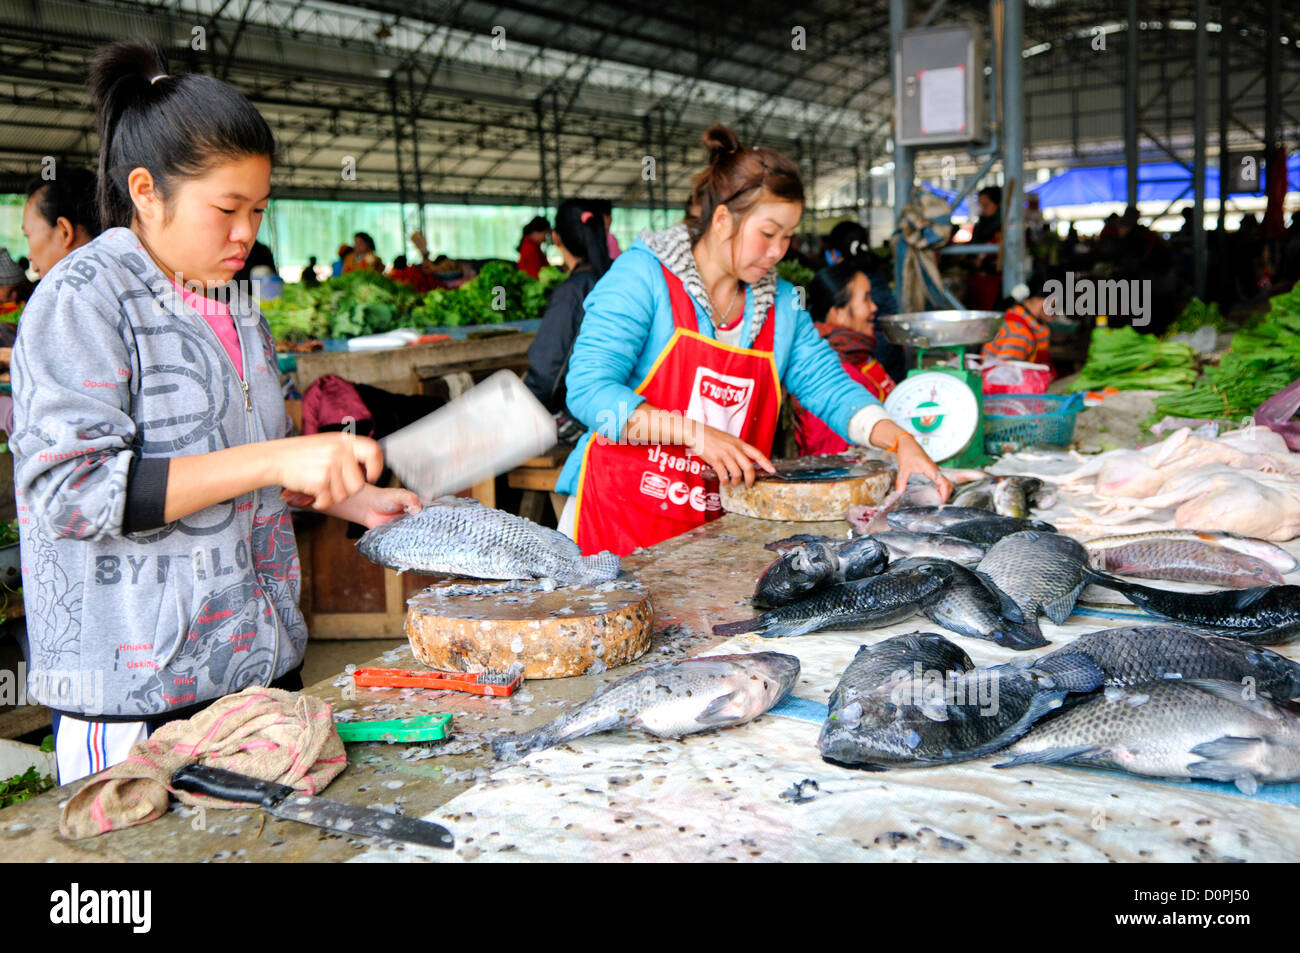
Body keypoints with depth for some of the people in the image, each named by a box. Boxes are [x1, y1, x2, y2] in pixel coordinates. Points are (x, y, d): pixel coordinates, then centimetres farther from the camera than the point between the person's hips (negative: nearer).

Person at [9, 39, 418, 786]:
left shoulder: (233, 304, 13)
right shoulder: (83, 299, -11)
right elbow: (70, 491, -22)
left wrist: (349, 497, 8)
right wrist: (276, 459, -27)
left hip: (263, 663, 7)